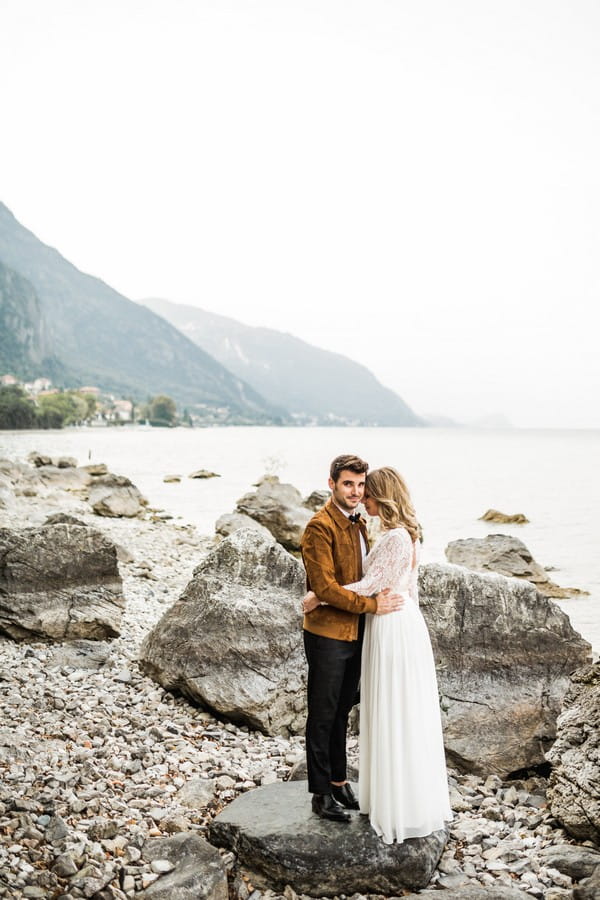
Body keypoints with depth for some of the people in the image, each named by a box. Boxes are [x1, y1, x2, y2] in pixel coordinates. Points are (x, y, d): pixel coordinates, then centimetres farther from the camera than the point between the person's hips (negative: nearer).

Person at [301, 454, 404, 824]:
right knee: (323, 717, 5)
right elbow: (325, 587, -22)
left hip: (355, 634, 8)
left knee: (341, 713, 19)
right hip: (328, 636, -8)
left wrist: (376, 594, 3)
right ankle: (322, 794, 17)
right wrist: (371, 605, -21)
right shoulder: (320, 526, -17)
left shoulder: (360, 524, 11)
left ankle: (338, 780, 33)